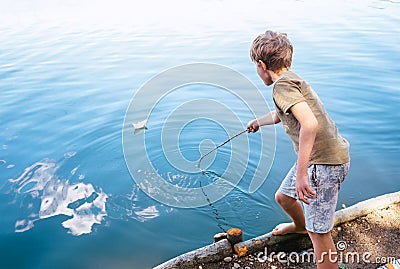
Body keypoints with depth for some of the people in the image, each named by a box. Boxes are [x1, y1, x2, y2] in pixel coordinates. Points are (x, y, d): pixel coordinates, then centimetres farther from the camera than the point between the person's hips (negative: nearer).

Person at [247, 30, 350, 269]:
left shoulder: (283, 84, -17)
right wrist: (258, 122, 55)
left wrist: (301, 173, -31)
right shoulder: (291, 80, 14)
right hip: (319, 157, 10)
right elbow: (279, 115, 35)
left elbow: (310, 124, -31)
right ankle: (300, 226, 59)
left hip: (324, 162, -10)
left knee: (319, 231, -3)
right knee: (283, 197, 28)